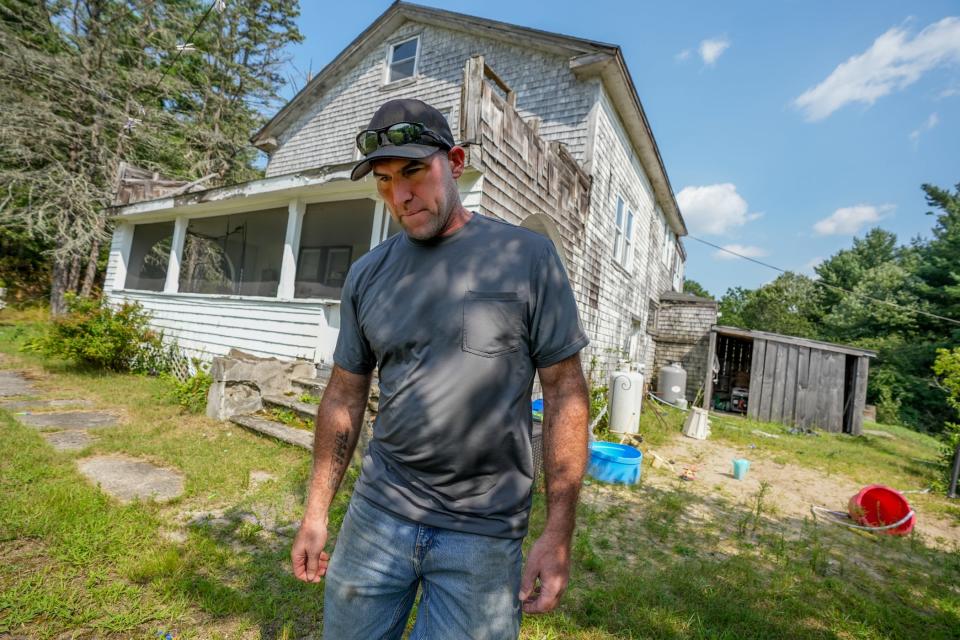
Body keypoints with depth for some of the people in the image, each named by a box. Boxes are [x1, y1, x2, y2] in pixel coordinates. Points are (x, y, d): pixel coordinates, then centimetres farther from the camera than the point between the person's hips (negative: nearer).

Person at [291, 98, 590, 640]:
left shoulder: (528, 256, -8)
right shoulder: (366, 275, 3)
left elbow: (565, 391, -8)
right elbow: (345, 395, 8)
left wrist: (559, 533, -9)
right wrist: (316, 512, 8)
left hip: (485, 532, -3)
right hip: (376, 514, 4)